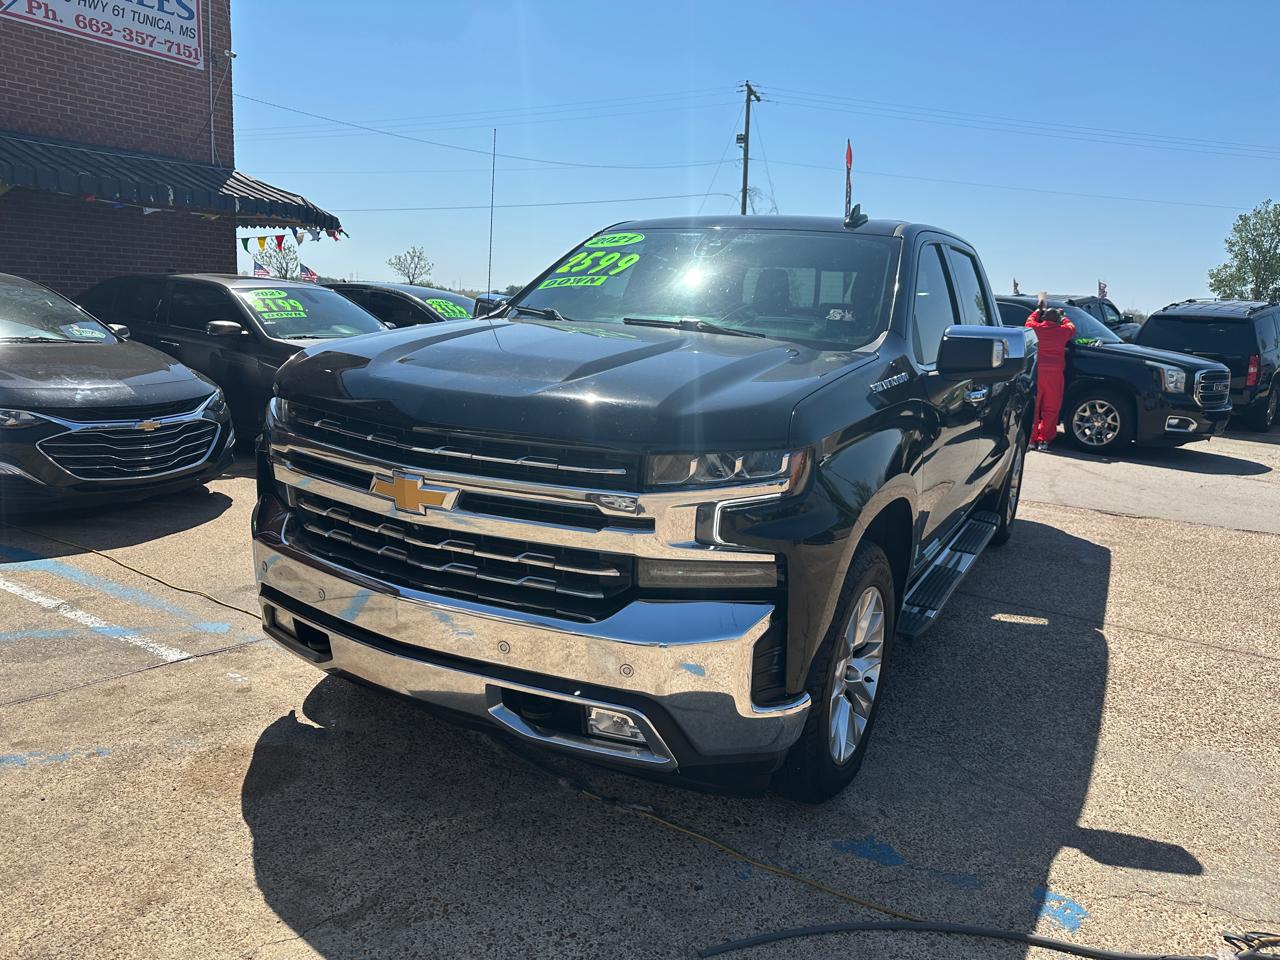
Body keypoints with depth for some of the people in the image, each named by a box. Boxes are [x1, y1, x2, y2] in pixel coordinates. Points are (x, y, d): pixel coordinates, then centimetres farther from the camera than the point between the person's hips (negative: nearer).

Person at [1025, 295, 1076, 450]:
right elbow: (1072, 327, 26)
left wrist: (1039, 309, 39)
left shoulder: (1036, 328, 2)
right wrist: (1062, 316, 40)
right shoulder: (1062, 331, 3)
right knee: (1051, 408, 6)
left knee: (1033, 407, 6)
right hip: (1055, 373, 0)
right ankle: (1044, 440, 3)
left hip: (1036, 372, 1)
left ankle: (1032, 439, 3)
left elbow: (1029, 321, 25)